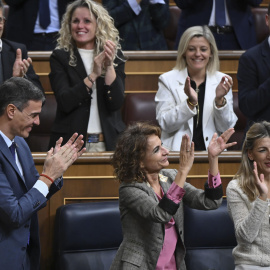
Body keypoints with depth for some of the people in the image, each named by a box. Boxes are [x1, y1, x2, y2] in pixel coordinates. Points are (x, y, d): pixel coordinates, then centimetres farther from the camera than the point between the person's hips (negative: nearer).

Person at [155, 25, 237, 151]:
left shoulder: (221, 81, 10)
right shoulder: (168, 80, 5)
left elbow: (225, 128, 6)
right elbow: (165, 125, -3)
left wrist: (220, 100, -10)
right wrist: (190, 102, -14)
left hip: (212, 153, 1)